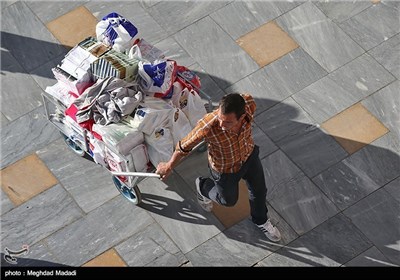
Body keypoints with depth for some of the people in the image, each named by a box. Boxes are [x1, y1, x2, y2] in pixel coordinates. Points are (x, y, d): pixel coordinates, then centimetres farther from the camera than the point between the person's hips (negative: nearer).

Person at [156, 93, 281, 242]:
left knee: (259, 191, 25)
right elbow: (184, 146, -25)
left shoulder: (249, 103, -35)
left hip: (249, 155, 4)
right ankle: (203, 187, 52)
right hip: (225, 169, -4)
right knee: (229, 199, 21)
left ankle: (261, 221, 58)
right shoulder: (208, 127, -44)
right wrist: (169, 166, -6)